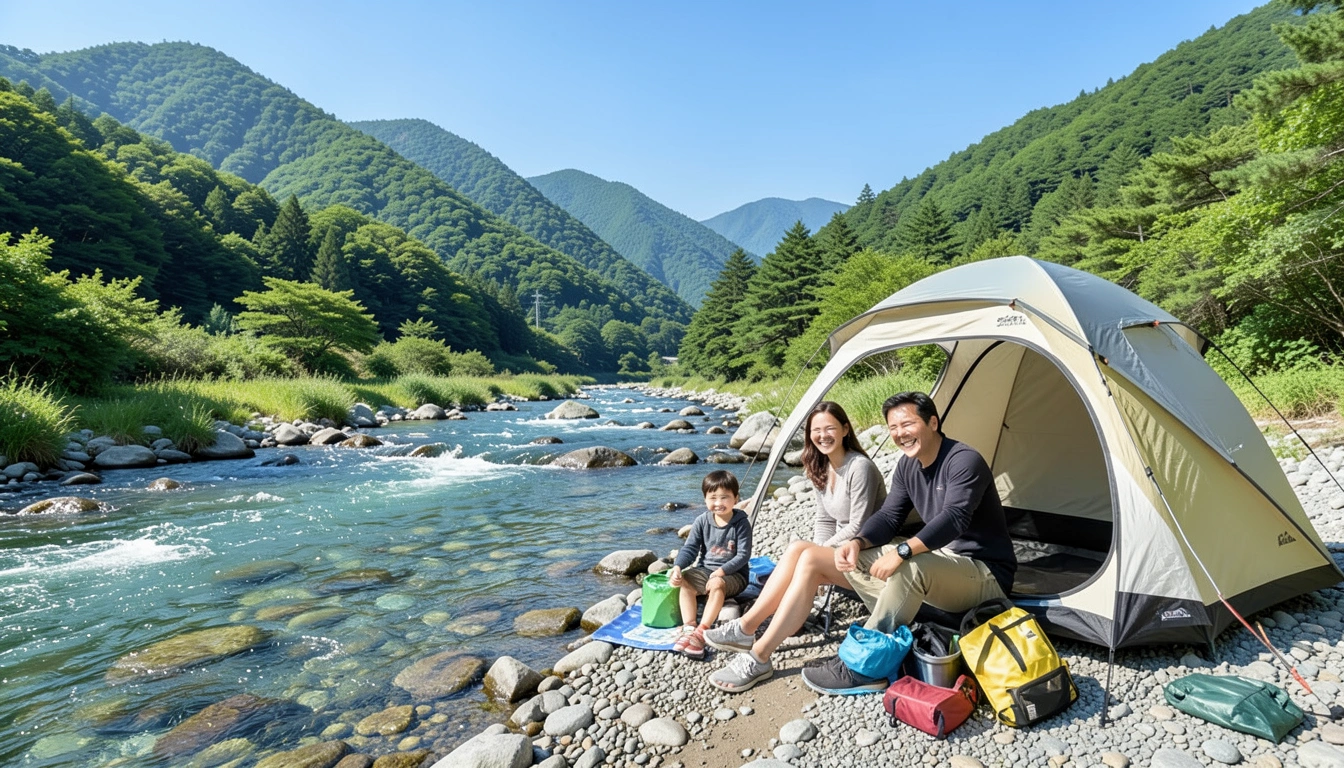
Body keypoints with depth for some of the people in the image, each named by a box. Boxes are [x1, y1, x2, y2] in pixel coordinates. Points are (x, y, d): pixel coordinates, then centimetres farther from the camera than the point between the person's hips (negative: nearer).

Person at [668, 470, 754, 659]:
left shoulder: (741, 523, -11)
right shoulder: (702, 521, 0)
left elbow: (743, 555, -15)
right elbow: (690, 548, -1)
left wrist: (721, 571, -27)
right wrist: (677, 567, -20)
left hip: (733, 574, -4)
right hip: (705, 569, 4)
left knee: (717, 584, -35)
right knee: (684, 581, -23)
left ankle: (701, 632, -36)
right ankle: (688, 628, -27)